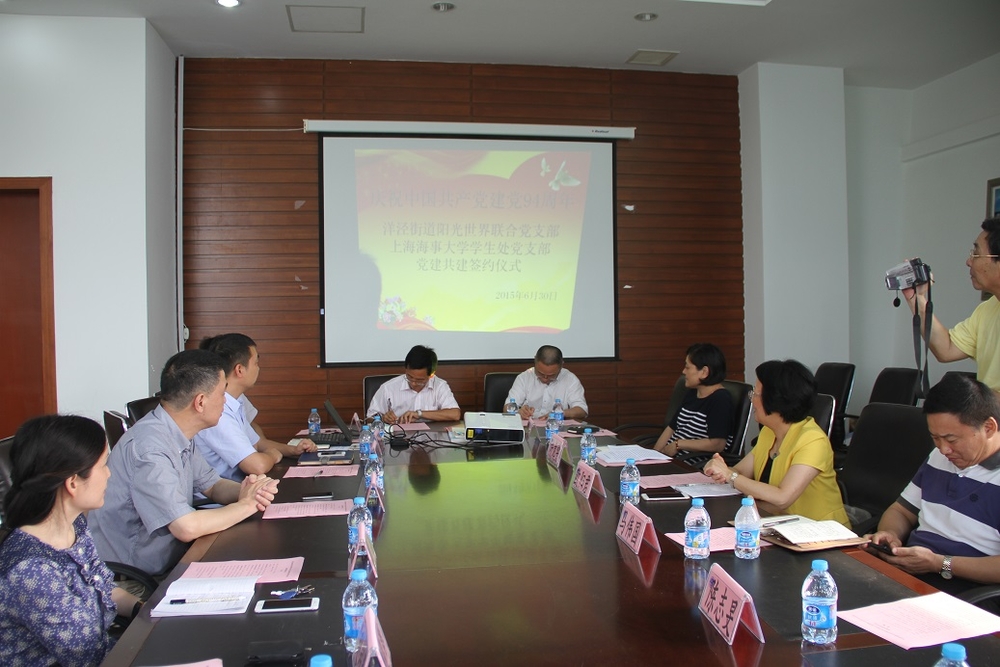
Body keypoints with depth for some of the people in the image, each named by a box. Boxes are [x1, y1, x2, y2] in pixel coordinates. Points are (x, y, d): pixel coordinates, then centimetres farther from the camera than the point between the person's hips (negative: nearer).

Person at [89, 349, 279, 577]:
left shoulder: (180, 435, 2)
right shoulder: (149, 447, -26)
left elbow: (212, 485, 13)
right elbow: (187, 528, -30)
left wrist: (246, 491, -9)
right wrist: (246, 505, -16)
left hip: (170, 560, 8)